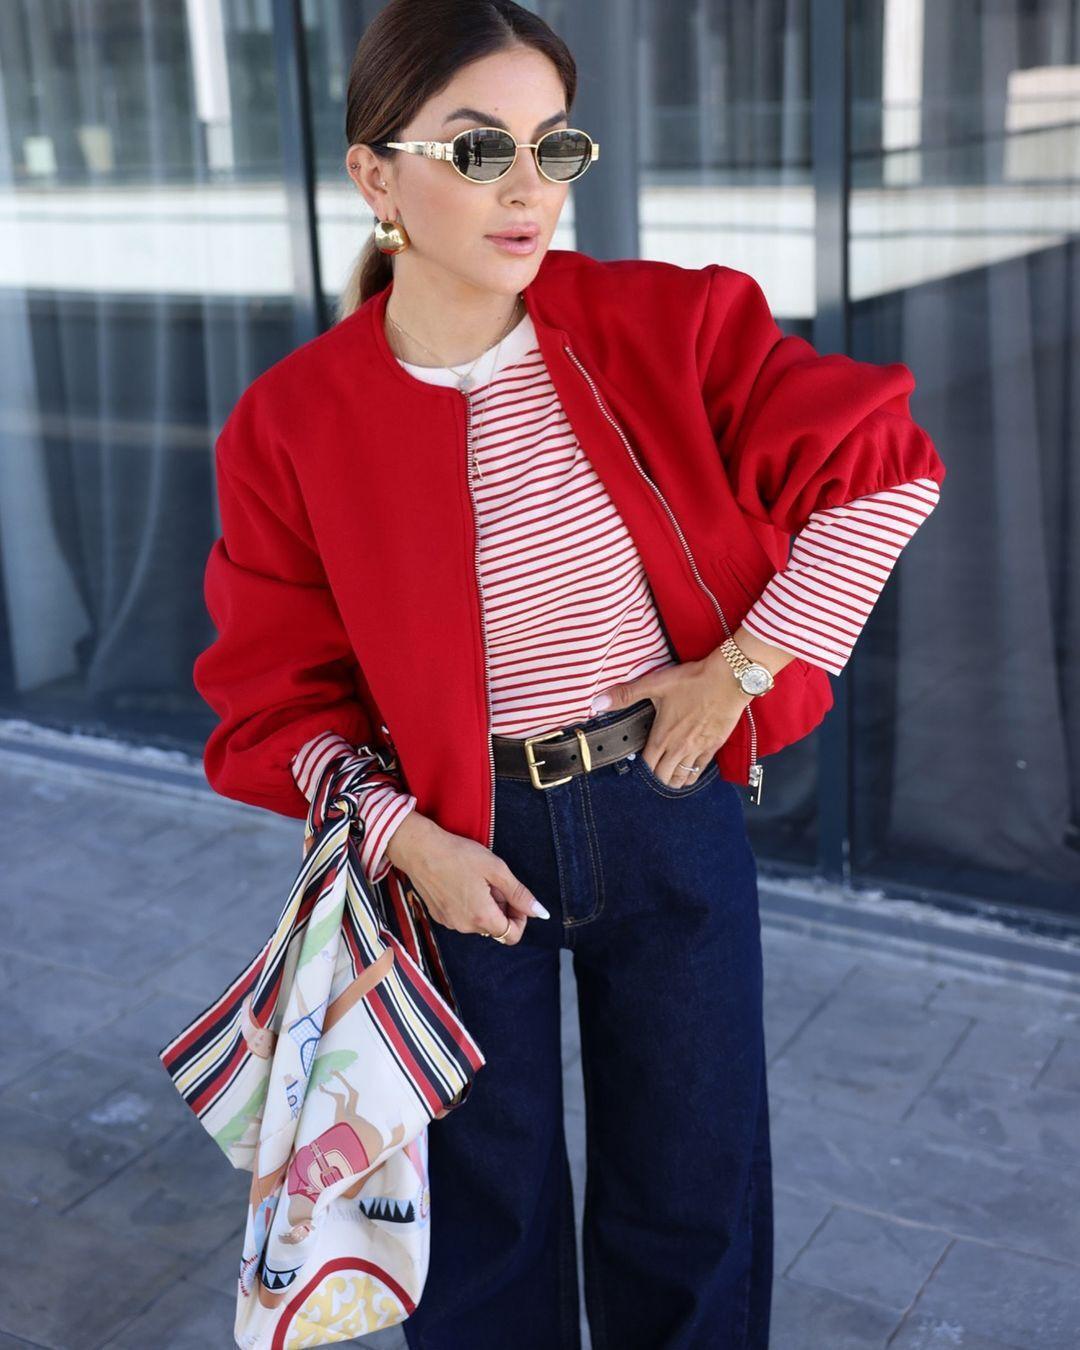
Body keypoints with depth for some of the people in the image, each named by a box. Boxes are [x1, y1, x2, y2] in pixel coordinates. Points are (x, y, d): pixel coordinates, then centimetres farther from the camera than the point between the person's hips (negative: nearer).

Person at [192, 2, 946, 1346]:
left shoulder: (667, 325, -11)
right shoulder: (290, 424, -11)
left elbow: (884, 464, -6)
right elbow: (275, 691, -3)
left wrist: (743, 662, -9)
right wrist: (407, 843, -16)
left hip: (668, 816, 1)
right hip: (457, 847, 0)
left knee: (693, 1193, 18)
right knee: (486, 1217, 18)